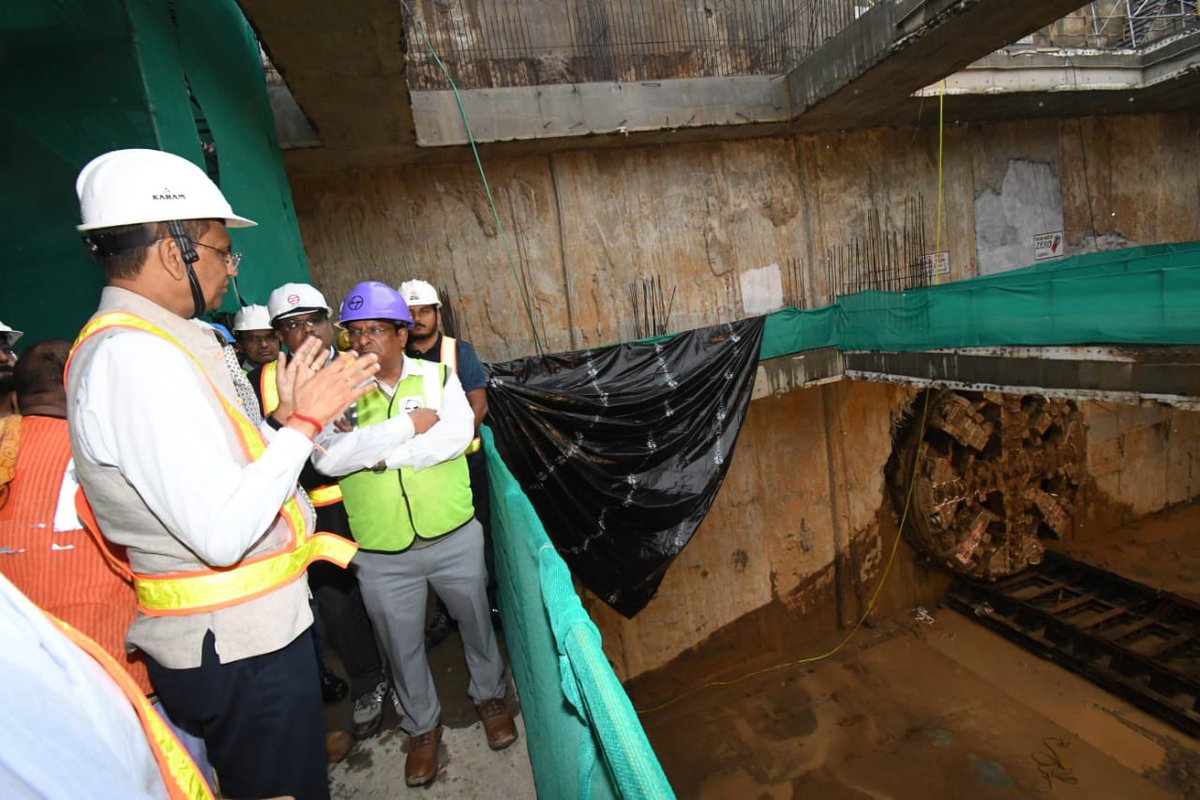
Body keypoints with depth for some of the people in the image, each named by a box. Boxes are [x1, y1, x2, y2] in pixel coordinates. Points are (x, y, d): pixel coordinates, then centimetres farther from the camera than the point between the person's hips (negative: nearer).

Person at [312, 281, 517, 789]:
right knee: (402, 646, 19)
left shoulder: (437, 376, -5)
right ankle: (422, 725, 46)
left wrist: (379, 454, -21)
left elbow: (458, 434, -21)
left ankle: (489, 695, 48)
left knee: (476, 622, 19)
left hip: (455, 537, 0)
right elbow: (326, 458, -20)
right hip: (381, 555, 1)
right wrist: (408, 425, -22)